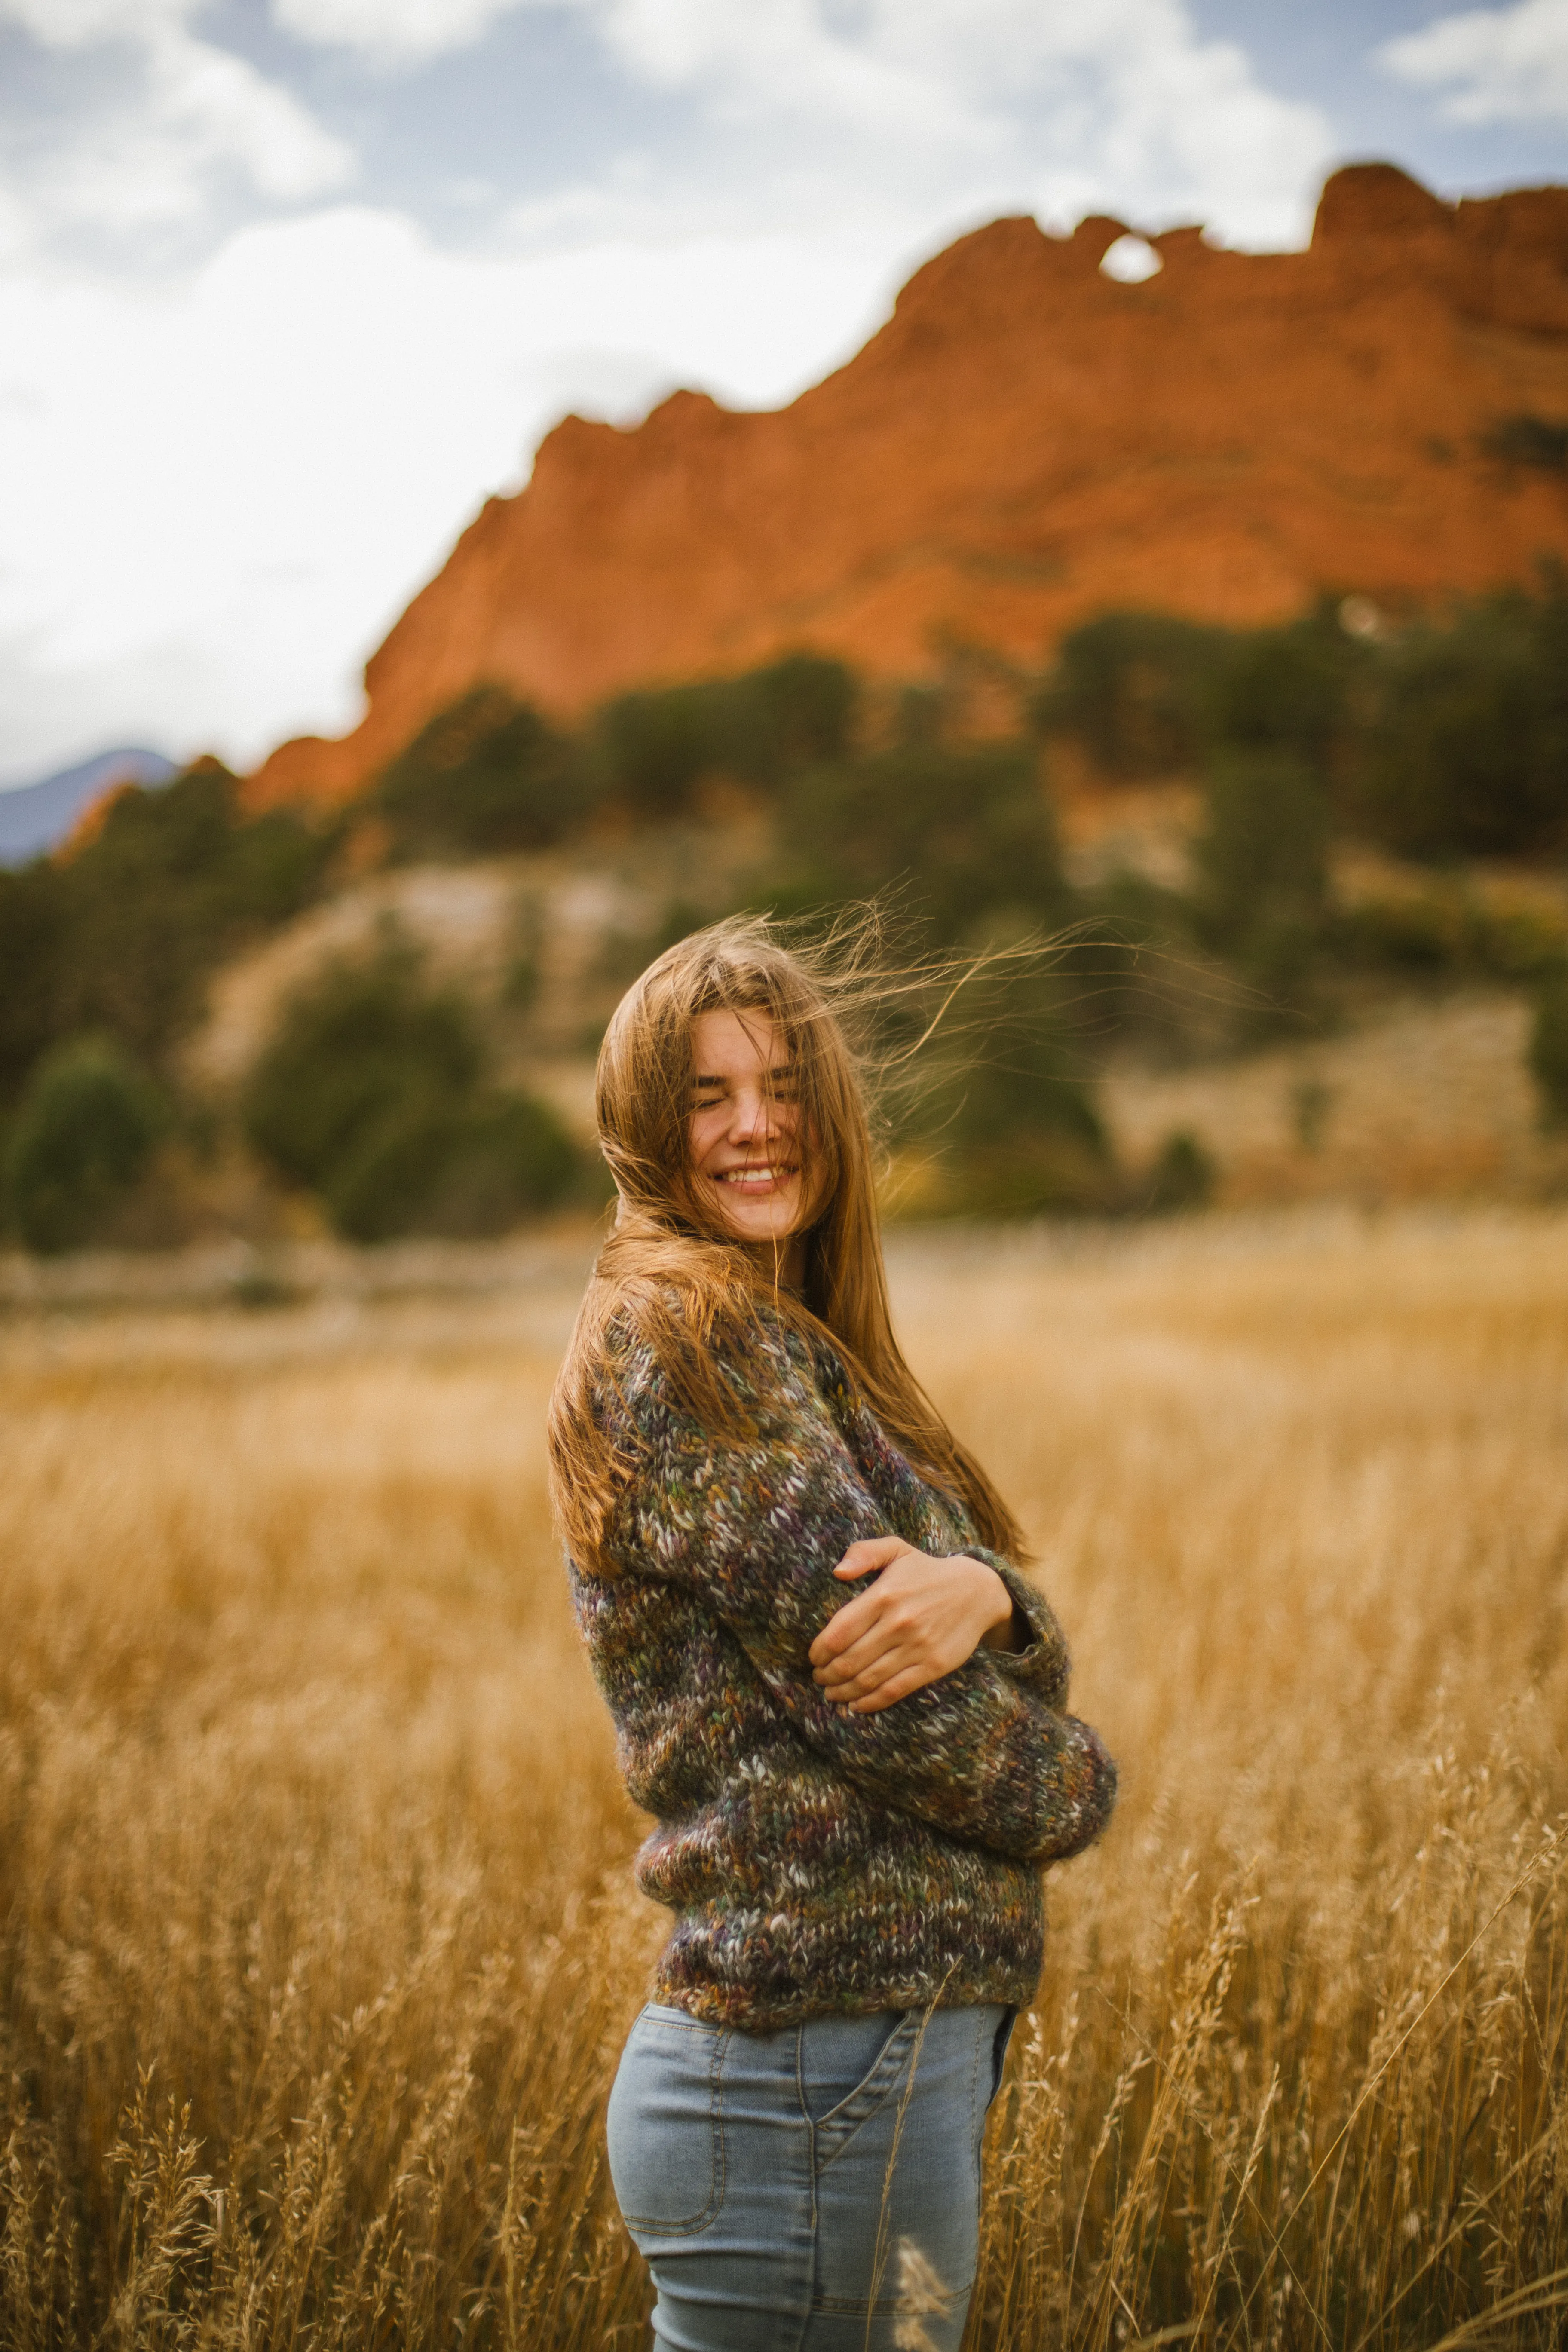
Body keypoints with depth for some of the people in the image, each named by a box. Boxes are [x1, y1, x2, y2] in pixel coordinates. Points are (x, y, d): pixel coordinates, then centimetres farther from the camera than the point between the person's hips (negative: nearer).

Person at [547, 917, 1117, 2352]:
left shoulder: (798, 1347, 15)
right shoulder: (679, 1338, -14)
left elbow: (1037, 1653, 7)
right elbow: (891, 1704, -19)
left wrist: (980, 1595, -16)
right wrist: (1073, 1782, -1)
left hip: (899, 2045, 9)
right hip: (826, 2078, -9)